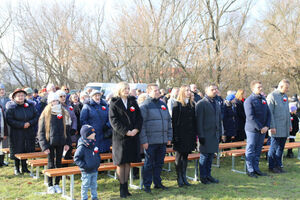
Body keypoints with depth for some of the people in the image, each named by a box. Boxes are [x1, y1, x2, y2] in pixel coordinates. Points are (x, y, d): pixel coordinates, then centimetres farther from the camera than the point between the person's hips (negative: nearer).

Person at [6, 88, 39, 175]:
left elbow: (36, 117, 5)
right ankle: (16, 168, 17)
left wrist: (29, 123, -13)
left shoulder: (30, 106, 5)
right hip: (16, 134, -3)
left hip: (29, 133, 3)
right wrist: (22, 125, -18)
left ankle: (24, 168, 21)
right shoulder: (11, 107, -5)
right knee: (17, 152, 3)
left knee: (27, 151, 8)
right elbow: (9, 120, -12)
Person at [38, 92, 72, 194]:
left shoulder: (64, 114, 4)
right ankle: (50, 185, 15)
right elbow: (41, 132, -3)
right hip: (50, 143, -2)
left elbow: (67, 130, 9)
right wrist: (44, 146, -10)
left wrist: (67, 143, 1)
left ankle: (57, 184, 20)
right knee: (51, 164, 4)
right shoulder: (45, 115, -3)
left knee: (59, 163, 9)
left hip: (60, 143, 2)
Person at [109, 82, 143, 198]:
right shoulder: (114, 103, 0)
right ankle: (122, 188, 7)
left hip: (133, 136, 4)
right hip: (120, 136, -4)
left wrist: (136, 129, -9)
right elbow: (113, 120, -8)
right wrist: (125, 131, -16)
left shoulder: (133, 102, 12)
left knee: (128, 162, 8)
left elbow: (139, 117, 7)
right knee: (120, 163, 0)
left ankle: (126, 187, 17)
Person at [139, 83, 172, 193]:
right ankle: (147, 185, 11)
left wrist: (169, 137, 14)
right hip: (150, 142, -6)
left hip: (162, 141, 6)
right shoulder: (145, 105, -6)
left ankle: (158, 183, 26)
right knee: (149, 164, 1)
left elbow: (169, 121, 19)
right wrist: (144, 140, -14)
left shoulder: (163, 104, 14)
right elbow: (141, 124, -10)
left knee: (159, 163, 14)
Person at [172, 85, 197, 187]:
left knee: (185, 156, 11)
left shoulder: (192, 104, 11)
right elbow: (174, 121, -8)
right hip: (180, 134, -5)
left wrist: (194, 134, 6)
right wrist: (175, 135, -14)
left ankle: (184, 177, 19)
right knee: (179, 156, 3)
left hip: (190, 135, 5)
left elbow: (194, 120, 13)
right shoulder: (177, 104, -4)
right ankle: (179, 178, 10)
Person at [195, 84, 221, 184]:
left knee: (211, 155, 12)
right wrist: (200, 135, -15)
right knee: (204, 155, 0)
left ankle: (208, 175, 22)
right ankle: (203, 176, 10)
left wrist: (219, 132, 15)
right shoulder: (201, 103, -8)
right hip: (206, 135, -7)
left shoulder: (217, 103, 16)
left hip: (215, 134, 7)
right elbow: (199, 120, -12)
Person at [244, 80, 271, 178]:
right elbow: (250, 117, -17)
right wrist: (260, 128, -16)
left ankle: (256, 168, 21)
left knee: (258, 150, 12)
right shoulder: (249, 100, -12)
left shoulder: (263, 98, 11)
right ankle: (250, 170, 9)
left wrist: (267, 126, -1)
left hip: (263, 129, 7)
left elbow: (268, 113, 12)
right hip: (252, 129, -7)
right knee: (250, 150, 1)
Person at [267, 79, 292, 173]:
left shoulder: (285, 96, 15)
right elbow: (269, 113, -14)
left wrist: (290, 124, 18)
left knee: (281, 147, 11)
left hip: (285, 128, 7)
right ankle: (272, 166, 7)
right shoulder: (272, 96, -9)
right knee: (274, 147, -1)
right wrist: (272, 127, -18)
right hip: (276, 128, -7)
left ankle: (278, 165, 20)